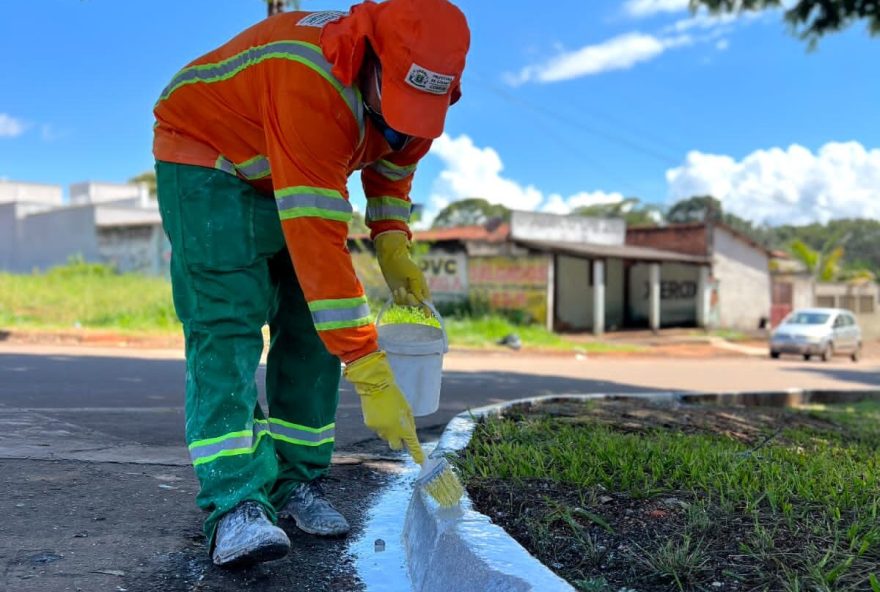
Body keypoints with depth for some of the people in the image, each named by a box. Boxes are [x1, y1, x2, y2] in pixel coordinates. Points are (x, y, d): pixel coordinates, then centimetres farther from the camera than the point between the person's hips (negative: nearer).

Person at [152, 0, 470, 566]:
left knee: (312, 327, -2)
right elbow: (316, 238, -44)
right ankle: (236, 504, -19)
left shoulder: (412, 83, -16)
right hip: (207, 160, -7)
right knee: (228, 323, -21)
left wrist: (392, 245, -9)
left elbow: (394, 161, 7)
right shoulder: (314, 80, -40)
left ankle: (294, 483, 6)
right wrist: (371, 376, -43)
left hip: (299, 175, 7)